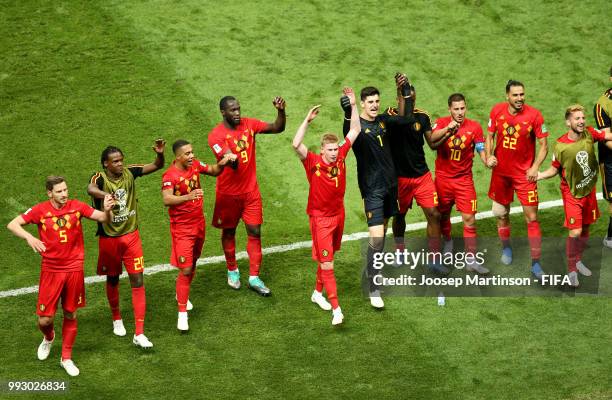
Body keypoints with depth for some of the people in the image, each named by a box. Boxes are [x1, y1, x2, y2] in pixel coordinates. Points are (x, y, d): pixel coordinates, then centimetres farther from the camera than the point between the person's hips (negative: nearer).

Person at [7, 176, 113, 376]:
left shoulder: (76, 206, -5)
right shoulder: (41, 210, -9)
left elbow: (102, 218, -3)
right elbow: (12, 225, -10)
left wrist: (107, 210, -27)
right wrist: (29, 237, -29)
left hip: (74, 269, 1)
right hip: (51, 270, -1)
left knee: (70, 315, 11)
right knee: (45, 319, -1)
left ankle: (66, 358, 27)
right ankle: (48, 338, 36)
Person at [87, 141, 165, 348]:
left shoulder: (129, 173, -7)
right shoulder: (100, 178, -19)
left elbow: (157, 165, -2)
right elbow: (91, 189, -44)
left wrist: (160, 153, -26)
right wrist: (107, 195, -66)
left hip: (131, 236, 2)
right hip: (109, 238, -2)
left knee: (137, 281, -4)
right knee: (112, 280, 17)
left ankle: (139, 333, -3)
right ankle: (117, 319, 43)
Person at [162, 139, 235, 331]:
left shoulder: (195, 164, -2)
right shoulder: (170, 175, -23)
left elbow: (214, 171, 16)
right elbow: (167, 200, -38)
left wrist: (222, 163, -6)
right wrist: (189, 196, -53)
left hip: (198, 223, 7)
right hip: (182, 228, -7)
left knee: (193, 264, 20)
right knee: (185, 270, -10)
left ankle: (181, 294, 43)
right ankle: (182, 313, -3)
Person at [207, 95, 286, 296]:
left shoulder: (249, 124, -3)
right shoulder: (216, 135, -17)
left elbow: (278, 128, -3)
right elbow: (232, 162, -29)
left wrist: (281, 111, -21)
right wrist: (231, 160, -52)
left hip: (251, 190, 3)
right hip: (229, 193, -3)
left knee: (255, 232, 0)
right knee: (229, 232, 13)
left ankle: (254, 277, 7)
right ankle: (232, 270, 34)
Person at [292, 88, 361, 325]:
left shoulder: (340, 156, -6)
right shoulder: (313, 162, -18)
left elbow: (355, 130, 0)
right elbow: (296, 145, -35)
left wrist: (353, 105, -8)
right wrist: (307, 121, -37)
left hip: (338, 214, 6)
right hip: (320, 218, -5)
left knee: (327, 258, 20)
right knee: (327, 263, -8)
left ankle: (318, 293, 39)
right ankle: (336, 309, -9)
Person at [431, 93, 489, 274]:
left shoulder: (474, 127, -4)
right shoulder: (441, 123, -6)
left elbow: (481, 150, -1)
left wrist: (487, 160, -23)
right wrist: (447, 129, -42)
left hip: (464, 179, 0)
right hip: (443, 178, 1)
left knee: (469, 219, -7)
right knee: (443, 215, 14)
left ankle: (471, 260, -2)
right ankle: (448, 242, 45)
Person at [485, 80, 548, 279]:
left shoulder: (534, 115, -14)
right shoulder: (497, 110, -5)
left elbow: (543, 145, -7)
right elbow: (489, 136, 8)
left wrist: (535, 167, -18)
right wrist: (488, 156, -9)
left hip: (524, 173, -3)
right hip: (501, 171, 3)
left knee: (531, 217, -5)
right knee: (501, 213, 16)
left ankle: (536, 263, 0)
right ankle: (506, 248, 40)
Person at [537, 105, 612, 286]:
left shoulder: (589, 134, -10)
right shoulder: (560, 146, -18)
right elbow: (555, 169, -7)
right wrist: (540, 175, -22)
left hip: (589, 190, 4)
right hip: (572, 193, -4)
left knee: (585, 228, 16)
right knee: (575, 232, -11)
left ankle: (578, 260, 40)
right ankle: (572, 270, 8)